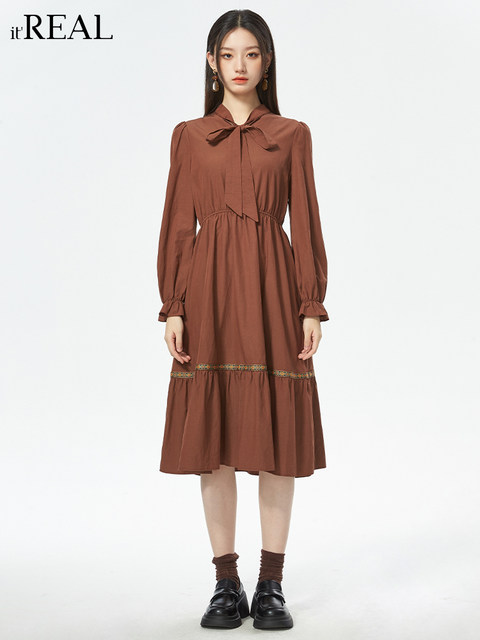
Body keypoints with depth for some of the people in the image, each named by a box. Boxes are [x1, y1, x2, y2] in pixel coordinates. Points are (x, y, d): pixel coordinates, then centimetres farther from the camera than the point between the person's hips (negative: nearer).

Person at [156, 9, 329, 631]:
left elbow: (305, 228, 5)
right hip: (209, 290, 1)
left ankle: (271, 586, 13)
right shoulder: (189, 136, 10)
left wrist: (312, 307, -4)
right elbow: (177, 226, 6)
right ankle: (227, 585, 14)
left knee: (278, 435, 1)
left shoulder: (292, 135, 8)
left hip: (272, 287, 0)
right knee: (213, 438, 1)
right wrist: (172, 307, -3)